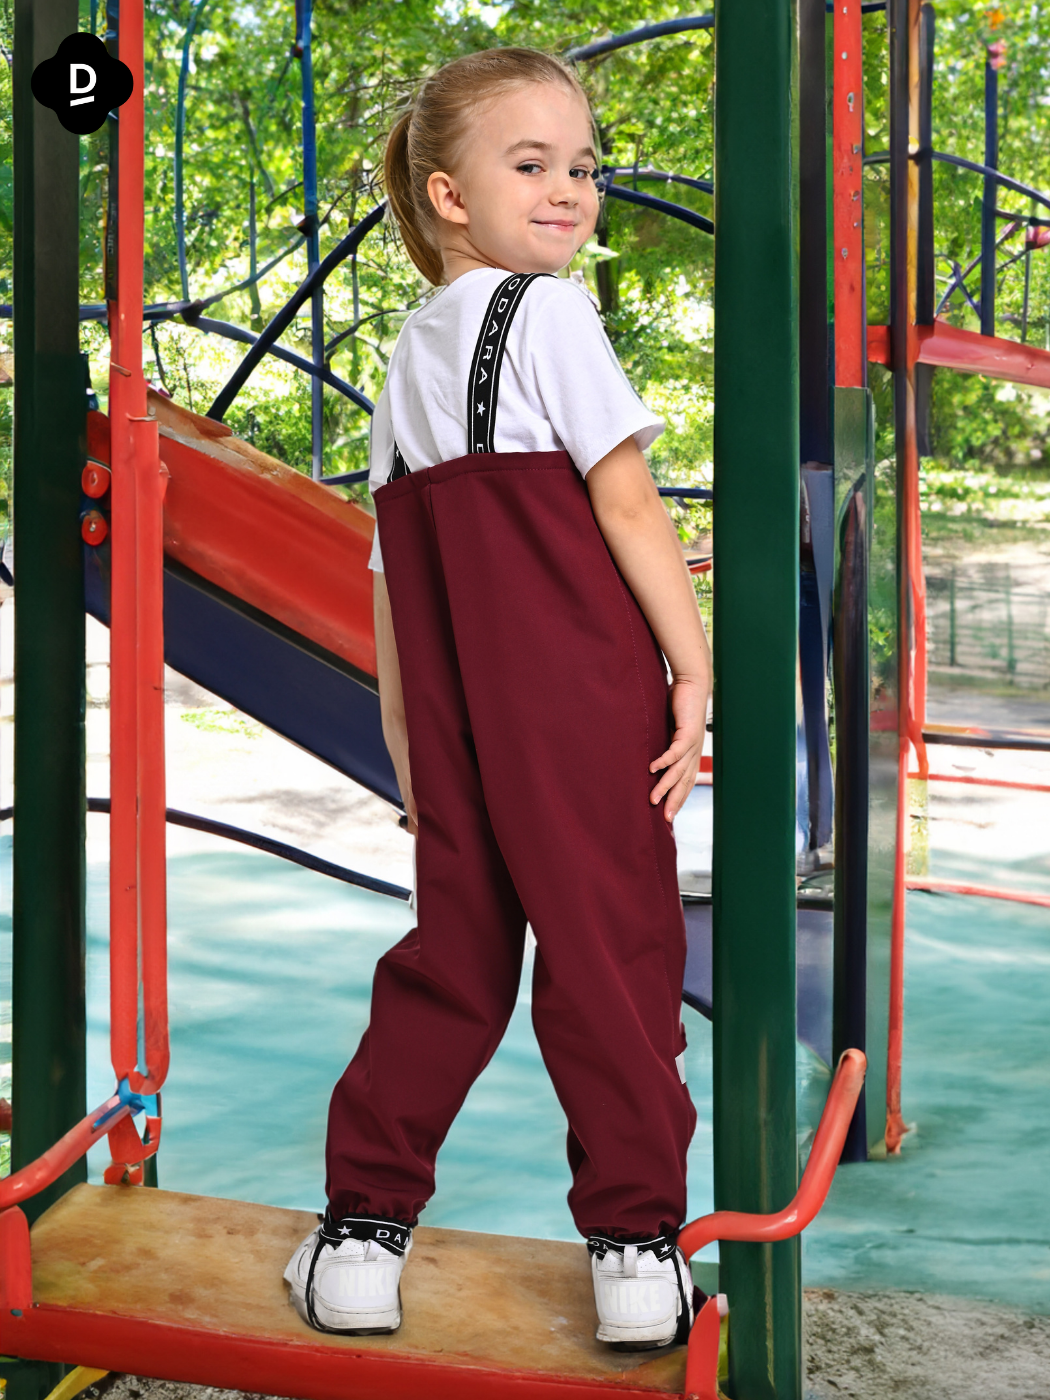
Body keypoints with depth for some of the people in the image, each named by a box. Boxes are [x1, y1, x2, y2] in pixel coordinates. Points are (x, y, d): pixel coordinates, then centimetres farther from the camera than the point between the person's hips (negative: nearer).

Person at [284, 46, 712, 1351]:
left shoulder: (406, 356, 17)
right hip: (585, 705, -6)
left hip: (457, 728, 6)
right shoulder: (549, 314, -3)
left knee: (450, 955, 14)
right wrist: (694, 665, -6)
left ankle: (361, 1231, 16)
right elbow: (626, 504, -10)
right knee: (611, 951, 2)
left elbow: (392, 575, 17)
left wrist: (406, 749, 20)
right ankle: (636, 1244, 8)